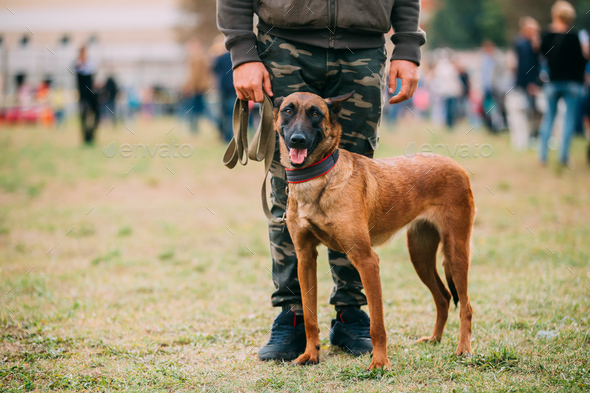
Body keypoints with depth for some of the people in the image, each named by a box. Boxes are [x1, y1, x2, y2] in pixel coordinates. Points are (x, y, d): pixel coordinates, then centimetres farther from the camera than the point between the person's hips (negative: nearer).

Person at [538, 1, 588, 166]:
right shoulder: (572, 36, -14)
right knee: (570, 117, 4)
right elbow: (580, 59, -11)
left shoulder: (547, 35, -4)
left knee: (549, 117, 12)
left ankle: (543, 155, 10)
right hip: (572, 82, -3)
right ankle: (564, 155, -2)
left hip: (552, 82, 3)